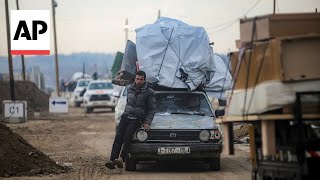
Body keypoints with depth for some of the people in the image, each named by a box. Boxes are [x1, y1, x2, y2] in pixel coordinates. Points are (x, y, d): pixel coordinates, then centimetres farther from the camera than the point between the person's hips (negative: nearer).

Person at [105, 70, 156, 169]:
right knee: (118, 137, -18)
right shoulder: (130, 88, 13)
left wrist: (147, 122, -8)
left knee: (127, 136, -26)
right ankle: (112, 160, -29)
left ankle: (122, 158, -39)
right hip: (126, 116, 3)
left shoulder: (149, 92, 0)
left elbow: (152, 109, 2)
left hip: (137, 119, -3)